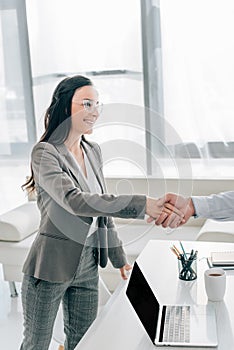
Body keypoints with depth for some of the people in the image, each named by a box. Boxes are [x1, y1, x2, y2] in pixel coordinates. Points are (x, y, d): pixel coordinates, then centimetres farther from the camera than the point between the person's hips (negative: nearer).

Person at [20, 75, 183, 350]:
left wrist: (119, 257, 15)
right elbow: (75, 201, -32)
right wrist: (141, 205, -39)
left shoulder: (93, 152, 5)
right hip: (52, 265, -6)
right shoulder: (45, 153, -17)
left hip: (88, 264, 6)